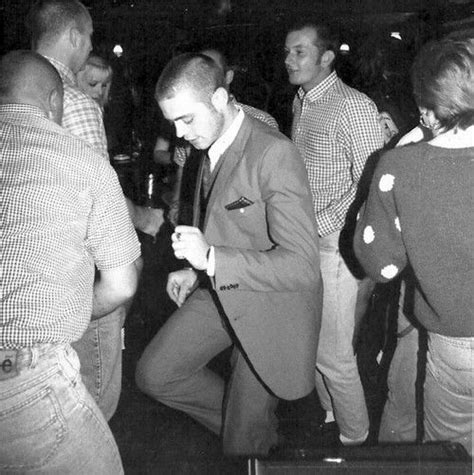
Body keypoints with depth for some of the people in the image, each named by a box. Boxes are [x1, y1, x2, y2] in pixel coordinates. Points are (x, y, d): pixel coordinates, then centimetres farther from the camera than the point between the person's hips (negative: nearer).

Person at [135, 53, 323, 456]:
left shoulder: (274, 154, -26)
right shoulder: (212, 146, 1)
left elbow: (303, 265, -30)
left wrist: (211, 258, -33)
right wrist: (196, 270, 8)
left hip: (270, 303, -7)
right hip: (220, 292, 8)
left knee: (243, 444, 4)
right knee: (154, 375, 7)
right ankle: (252, 425, 24)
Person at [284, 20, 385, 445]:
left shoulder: (353, 106, -13)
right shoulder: (300, 104, 13)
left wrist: (317, 227, -20)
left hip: (334, 245, -8)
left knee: (333, 353, 0)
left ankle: (355, 439, 21)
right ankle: (329, 417, 37)